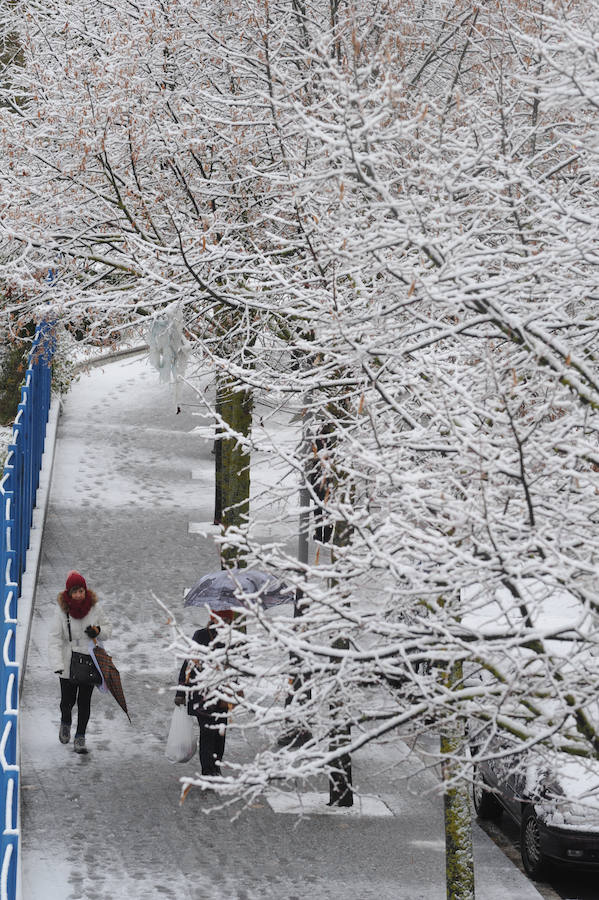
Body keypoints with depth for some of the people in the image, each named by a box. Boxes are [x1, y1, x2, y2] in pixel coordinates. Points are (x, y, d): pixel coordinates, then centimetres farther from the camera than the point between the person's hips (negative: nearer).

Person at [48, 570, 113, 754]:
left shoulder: (94, 607, -4)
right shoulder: (61, 610, -11)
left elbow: (108, 628, 10)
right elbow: (54, 639, -14)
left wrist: (98, 631, -14)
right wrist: (57, 664, -24)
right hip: (68, 663, -1)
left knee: (84, 702, 2)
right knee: (67, 701, 5)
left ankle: (80, 737, 11)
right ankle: (65, 722, 38)